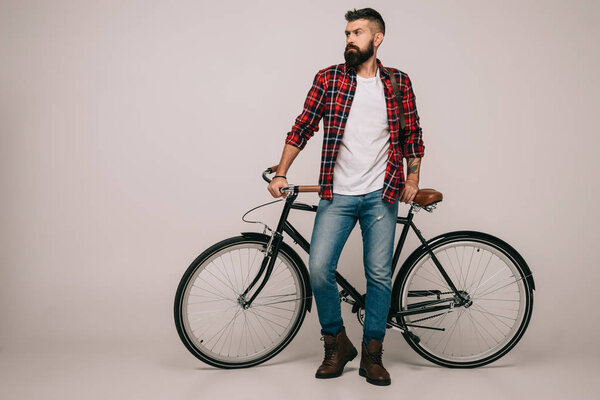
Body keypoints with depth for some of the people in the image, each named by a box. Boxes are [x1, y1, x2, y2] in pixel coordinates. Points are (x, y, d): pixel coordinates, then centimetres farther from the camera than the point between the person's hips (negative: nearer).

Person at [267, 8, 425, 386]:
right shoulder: (329, 78, 3)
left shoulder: (398, 82, 6)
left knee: (379, 274, 2)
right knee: (319, 269, -10)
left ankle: (372, 354, 18)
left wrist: (413, 178, 4)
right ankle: (337, 344, 13)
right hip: (337, 194, 0)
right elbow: (303, 127, 4)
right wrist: (280, 173, 0)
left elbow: (412, 134, 12)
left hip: (381, 195, 0)